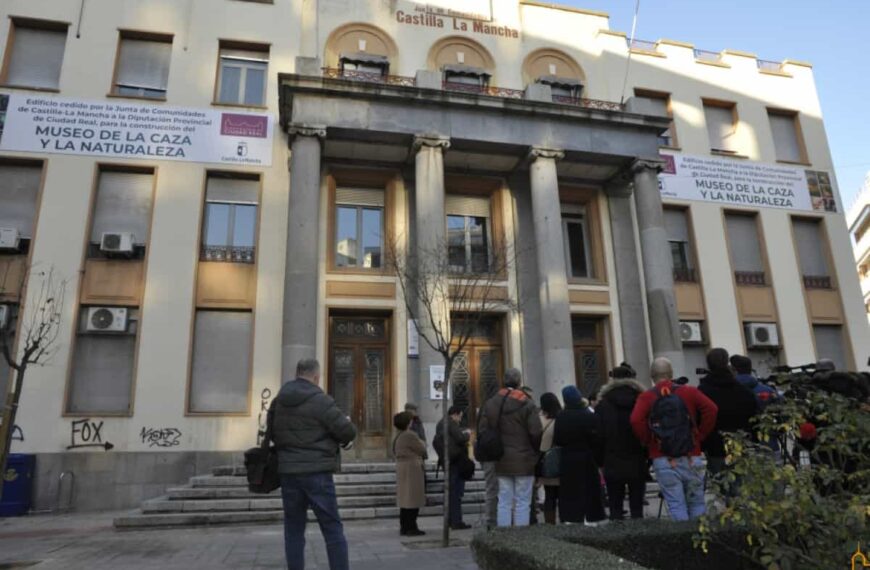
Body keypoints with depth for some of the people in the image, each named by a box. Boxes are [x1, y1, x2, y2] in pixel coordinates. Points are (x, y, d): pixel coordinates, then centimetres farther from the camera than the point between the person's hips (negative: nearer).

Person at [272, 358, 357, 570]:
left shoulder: (279, 400, 8)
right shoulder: (320, 400, -12)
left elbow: (273, 434, 18)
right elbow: (348, 432, -11)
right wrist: (345, 438, 10)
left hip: (288, 471, 6)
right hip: (316, 471, -5)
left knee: (294, 528, 13)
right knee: (332, 528, 3)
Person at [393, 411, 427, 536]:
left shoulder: (399, 436, 11)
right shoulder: (410, 435, -17)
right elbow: (422, 450, -12)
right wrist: (422, 443, 10)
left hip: (401, 467, 10)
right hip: (411, 468, -9)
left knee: (405, 498, 14)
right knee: (413, 499, -3)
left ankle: (404, 527, 20)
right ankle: (411, 528, 0)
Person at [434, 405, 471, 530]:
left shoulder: (440, 424, 15)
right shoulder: (451, 423, -15)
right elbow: (460, 438, -23)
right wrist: (467, 434, 0)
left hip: (447, 461, 10)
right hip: (456, 460, -9)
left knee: (451, 491, 15)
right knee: (456, 492, -6)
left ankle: (451, 520, 22)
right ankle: (456, 522, -4)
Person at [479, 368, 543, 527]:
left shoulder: (490, 404, 4)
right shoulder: (527, 404, -10)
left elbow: (483, 431, 3)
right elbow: (535, 432, -14)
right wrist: (536, 451, 3)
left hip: (502, 461, 4)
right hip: (524, 460, -4)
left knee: (504, 501, 10)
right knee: (522, 502, 4)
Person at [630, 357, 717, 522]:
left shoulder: (646, 397, 0)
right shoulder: (689, 392, 6)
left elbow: (636, 420, -15)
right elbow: (711, 408, -7)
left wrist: (648, 442, -1)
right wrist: (700, 436, 1)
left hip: (663, 461, -1)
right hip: (691, 458, 2)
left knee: (676, 506, 2)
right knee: (697, 504, 12)